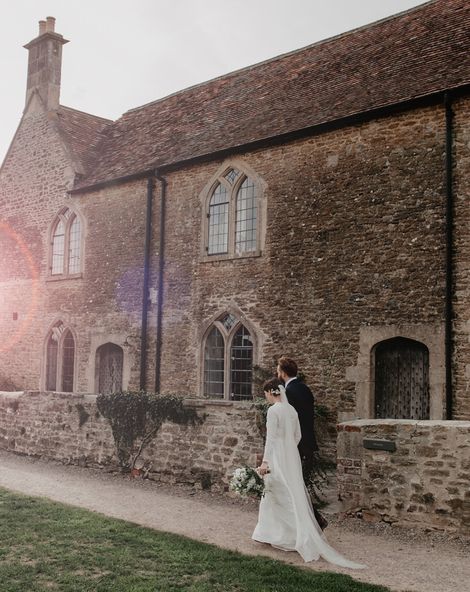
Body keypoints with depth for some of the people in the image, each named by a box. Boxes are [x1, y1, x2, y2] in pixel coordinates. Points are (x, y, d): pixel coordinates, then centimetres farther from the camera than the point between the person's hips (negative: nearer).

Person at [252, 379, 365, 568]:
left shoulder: (273, 410, -15)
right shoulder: (291, 409, 8)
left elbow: (271, 438, -18)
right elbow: (297, 436, 13)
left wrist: (264, 462, -16)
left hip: (278, 458, -8)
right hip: (292, 456, 8)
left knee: (284, 497, -1)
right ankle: (269, 534, 23)